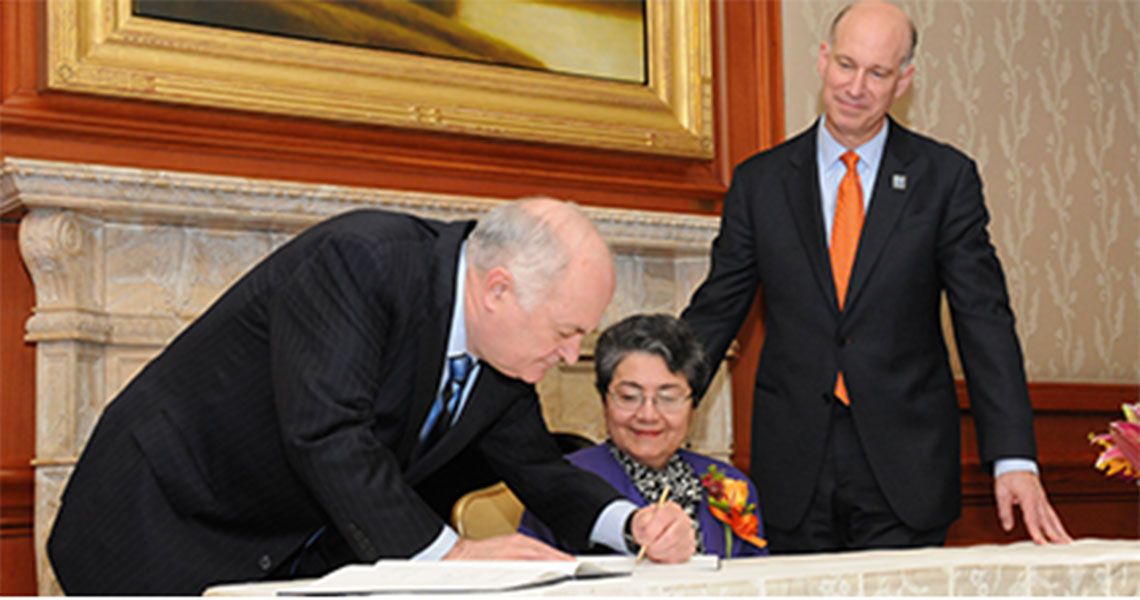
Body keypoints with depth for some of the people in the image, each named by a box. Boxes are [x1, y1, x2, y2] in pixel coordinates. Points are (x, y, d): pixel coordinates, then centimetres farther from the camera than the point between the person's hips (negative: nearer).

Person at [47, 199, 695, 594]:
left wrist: (635, 523, -10)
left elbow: (538, 469, 9)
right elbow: (324, 432, -35)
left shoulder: (502, 351, -3)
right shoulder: (357, 259, -27)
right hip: (170, 517, -7)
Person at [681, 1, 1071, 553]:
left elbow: (984, 321, -2)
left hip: (906, 469, -1)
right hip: (793, 474, 1)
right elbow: (715, 311, 8)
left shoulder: (946, 177, 2)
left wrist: (1013, 458, -11)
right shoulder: (759, 182, 5)